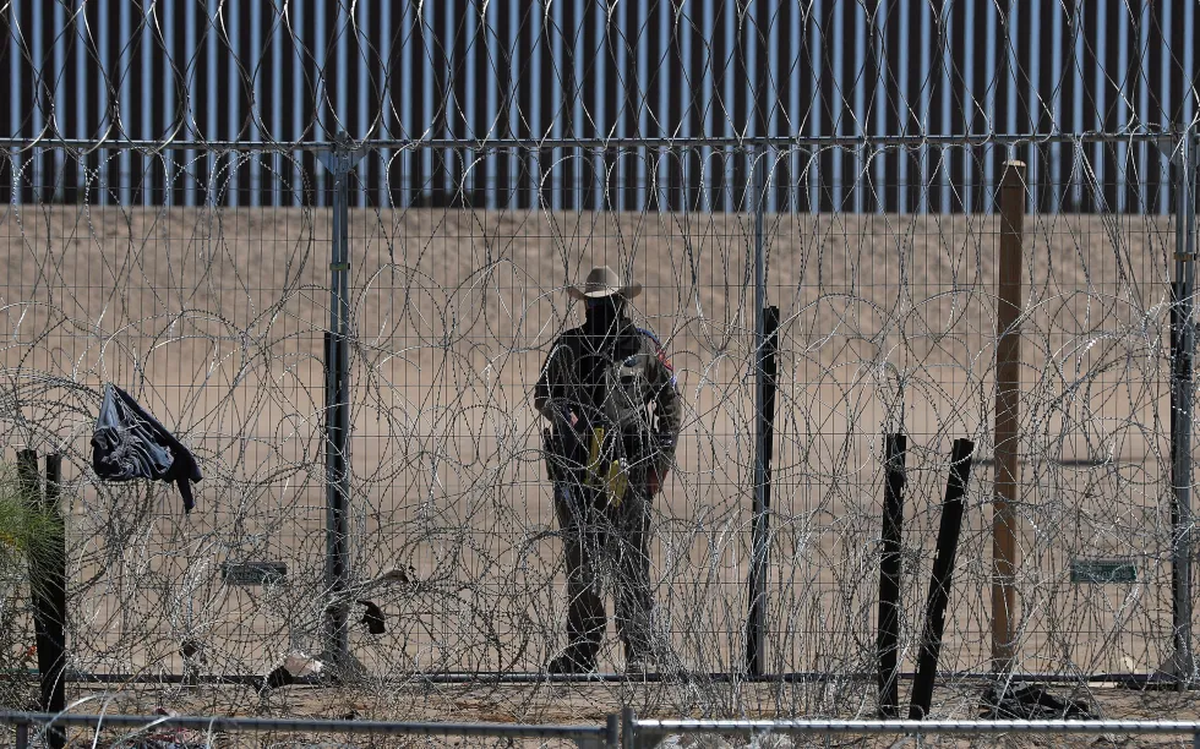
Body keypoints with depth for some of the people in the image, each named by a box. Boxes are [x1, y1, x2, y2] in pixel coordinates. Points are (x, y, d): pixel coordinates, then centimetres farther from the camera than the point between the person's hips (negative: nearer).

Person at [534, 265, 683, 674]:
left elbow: (671, 406, 8)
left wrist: (661, 461, 1)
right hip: (576, 468, 3)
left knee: (629, 561, -5)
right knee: (580, 562, 4)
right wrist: (565, 411, -7)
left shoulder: (644, 346, 4)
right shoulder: (567, 346, 11)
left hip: (627, 467, -3)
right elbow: (542, 394, 17)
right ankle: (582, 646, 11)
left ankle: (641, 648, 0)